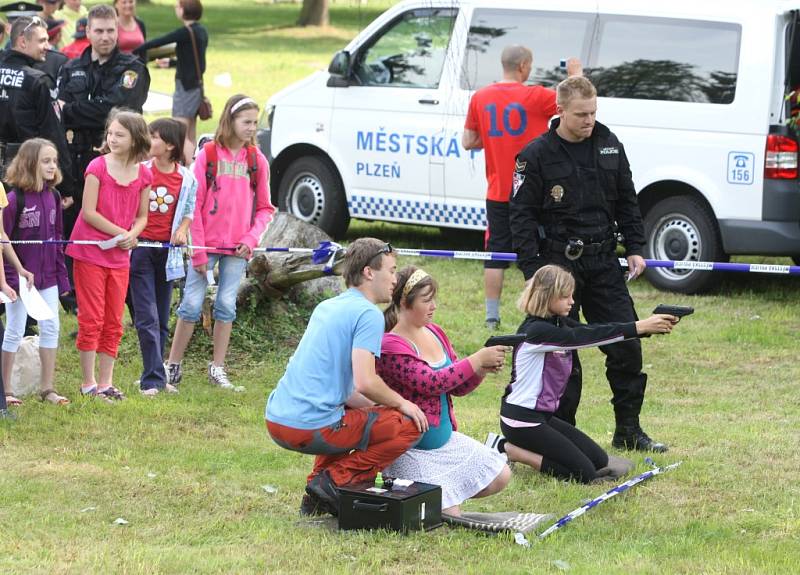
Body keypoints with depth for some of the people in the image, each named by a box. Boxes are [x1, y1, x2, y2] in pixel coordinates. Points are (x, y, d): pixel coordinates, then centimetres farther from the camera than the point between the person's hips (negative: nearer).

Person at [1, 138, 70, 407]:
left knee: (50, 328, 6)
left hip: (47, 274, 6)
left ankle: (47, 387, 15)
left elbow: (56, 237, 9)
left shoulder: (53, 196, 3)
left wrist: (61, 272, 8)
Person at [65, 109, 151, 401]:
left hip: (120, 256, 4)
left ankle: (106, 382, 15)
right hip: (90, 252, -4)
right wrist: (121, 233, -15)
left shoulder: (144, 174, 3)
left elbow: (142, 216, 10)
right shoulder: (98, 166, -10)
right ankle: (88, 382, 4)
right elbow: (89, 212, -13)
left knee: (113, 322, 8)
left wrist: (133, 234, -11)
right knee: (91, 319, -2)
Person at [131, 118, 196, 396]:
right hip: (141, 246, -3)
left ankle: (154, 377, 18)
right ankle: (153, 379, -8)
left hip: (167, 249, 3)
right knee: (147, 318, -7)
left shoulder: (186, 178, 2)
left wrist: (182, 229, -4)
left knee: (162, 319, 9)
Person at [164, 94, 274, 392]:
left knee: (227, 305, 5)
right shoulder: (208, 155, -4)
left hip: (238, 248, 2)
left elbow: (264, 208, 11)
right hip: (207, 244, -2)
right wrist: (198, 251, -8)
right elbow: (194, 205, -4)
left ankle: (217, 369, 14)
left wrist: (251, 239, -6)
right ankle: (173, 366, 9)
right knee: (192, 303, -1)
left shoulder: (257, 160, 5)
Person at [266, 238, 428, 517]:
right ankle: (334, 481, -6)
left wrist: (382, 404, 21)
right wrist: (401, 403, -1)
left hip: (276, 420, 9)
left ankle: (316, 491, 20)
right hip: (311, 428, -9)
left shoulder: (326, 307, 20)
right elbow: (365, 382, -19)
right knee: (410, 424, 2)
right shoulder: (368, 314, -8)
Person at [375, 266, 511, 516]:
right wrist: (477, 360, -26)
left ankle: (444, 495, 17)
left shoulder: (434, 333, 6)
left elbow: (458, 387, 10)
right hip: (411, 448, -8)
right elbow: (430, 383, -28)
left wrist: (483, 370, -10)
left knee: (500, 477, 5)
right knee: (450, 514, -14)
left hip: (444, 437, 8)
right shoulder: (391, 346, -19)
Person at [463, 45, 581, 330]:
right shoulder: (536, 97, -12)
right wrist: (576, 74, 7)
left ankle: (492, 315, 10)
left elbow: (468, 142, 7)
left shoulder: (480, 98, 2)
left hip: (498, 193, 4)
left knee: (496, 253, 9)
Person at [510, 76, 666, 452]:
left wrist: (635, 248, 9)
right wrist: (532, 270, -13)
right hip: (558, 263, -4)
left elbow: (627, 202, 16)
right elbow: (522, 216, -7)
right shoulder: (537, 155, -7)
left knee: (627, 346, 2)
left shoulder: (609, 146, 7)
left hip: (604, 262, 4)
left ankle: (628, 431, 12)